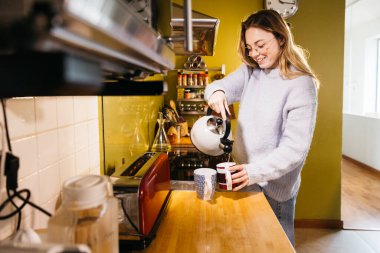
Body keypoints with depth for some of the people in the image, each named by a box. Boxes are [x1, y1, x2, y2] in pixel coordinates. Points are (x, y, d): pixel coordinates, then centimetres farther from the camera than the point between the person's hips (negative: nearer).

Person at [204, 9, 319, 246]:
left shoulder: (301, 84, -17)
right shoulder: (250, 71, 1)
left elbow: (296, 147, -22)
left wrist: (256, 172, -32)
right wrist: (217, 91, -32)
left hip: (275, 184, -5)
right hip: (244, 176, 5)